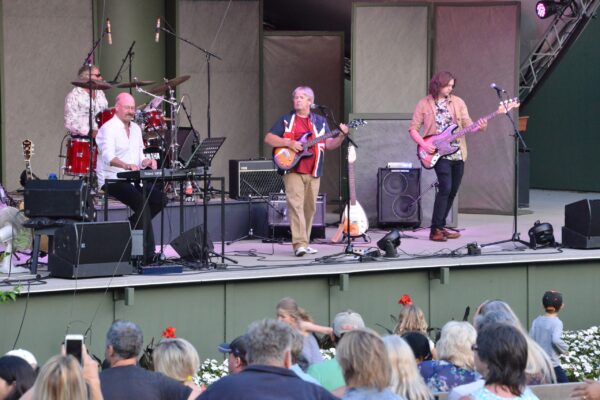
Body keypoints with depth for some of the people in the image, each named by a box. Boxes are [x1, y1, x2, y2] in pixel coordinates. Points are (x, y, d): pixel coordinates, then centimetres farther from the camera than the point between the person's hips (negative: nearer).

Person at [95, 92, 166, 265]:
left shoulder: (136, 128, 17)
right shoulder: (108, 128, -11)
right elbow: (108, 157, -27)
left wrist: (146, 162, -7)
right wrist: (127, 165, -45)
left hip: (133, 179, 8)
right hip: (112, 180, -8)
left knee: (159, 198, -14)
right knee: (142, 202, -28)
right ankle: (149, 254, -25)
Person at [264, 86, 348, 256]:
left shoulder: (320, 121, 14)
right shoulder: (286, 120, 7)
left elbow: (329, 144, 8)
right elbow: (268, 138, 2)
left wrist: (341, 136, -11)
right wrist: (289, 143, -12)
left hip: (313, 172, 3)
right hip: (292, 170, -3)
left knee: (309, 208, 6)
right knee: (296, 205, -16)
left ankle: (304, 243, 16)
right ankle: (299, 244, -22)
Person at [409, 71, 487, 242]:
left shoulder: (458, 102, 8)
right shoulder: (424, 104, 0)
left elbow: (467, 124, 5)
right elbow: (413, 129, 2)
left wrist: (480, 126, -17)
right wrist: (424, 145, -13)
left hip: (457, 154, 5)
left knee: (452, 191, 7)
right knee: (445, 187, -19)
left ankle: (440, 227, 18)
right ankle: (435, 230, -14)